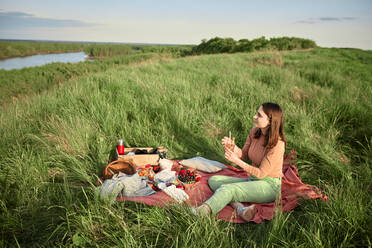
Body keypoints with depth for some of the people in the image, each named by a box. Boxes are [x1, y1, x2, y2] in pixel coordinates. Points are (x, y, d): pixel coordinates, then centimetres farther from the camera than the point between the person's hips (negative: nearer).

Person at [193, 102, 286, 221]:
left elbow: (261, 173, -20)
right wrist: (233, 147, -17)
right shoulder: (254, 132, -2)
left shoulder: (277, 144, -22)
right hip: (252, 180, 8)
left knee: (227, 189, -30)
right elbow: (244, 155, 5)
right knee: (214, 180, -4)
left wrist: (237, 161, -25)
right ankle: (239, 208, -27)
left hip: (269, 186, -8)